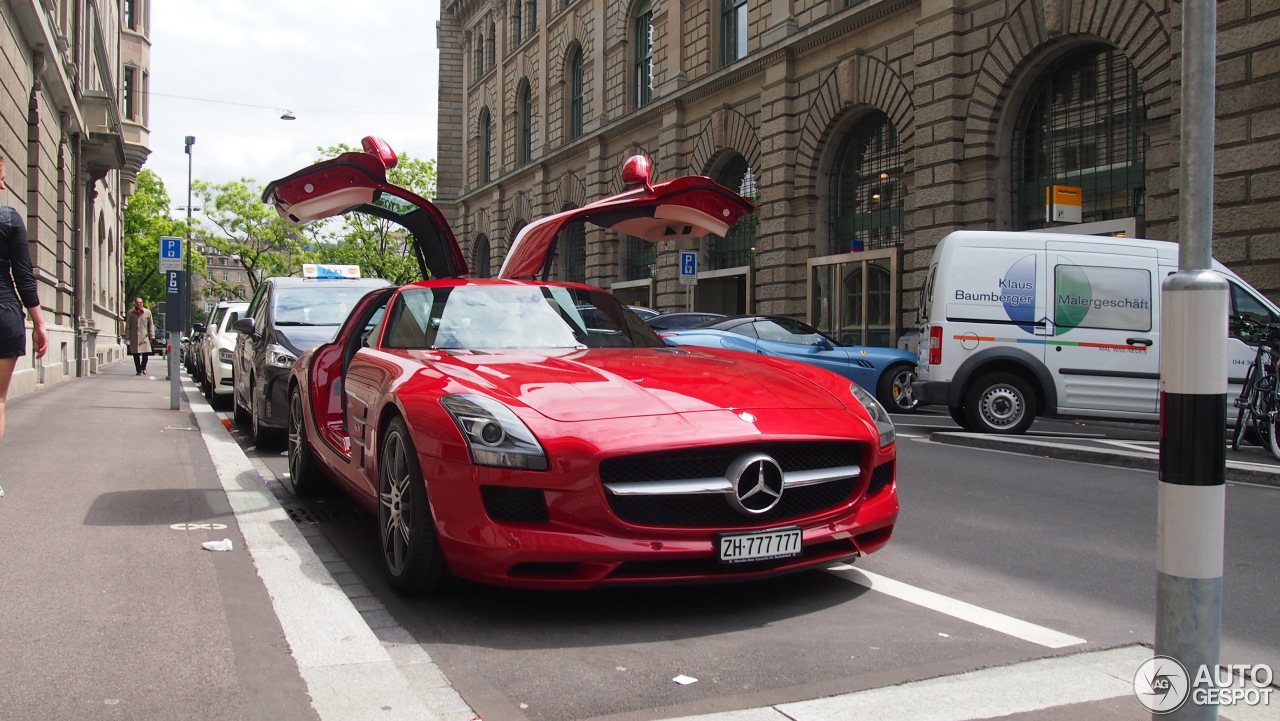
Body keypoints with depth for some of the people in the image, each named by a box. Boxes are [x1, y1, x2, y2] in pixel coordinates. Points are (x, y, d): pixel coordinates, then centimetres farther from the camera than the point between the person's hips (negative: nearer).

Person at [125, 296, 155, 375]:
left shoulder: (148, 312, 6)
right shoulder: (130, 313, 5)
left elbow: (151, 325, 8)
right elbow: (127, 326, 6)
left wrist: (152, 336, 2)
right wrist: (127, 337, 2)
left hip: (145, 337, 0)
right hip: (134, 337, 0)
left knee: (146, 354, -5)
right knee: (136, 355, 0)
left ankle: (143, 368, 19)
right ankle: (138, 370, 11)